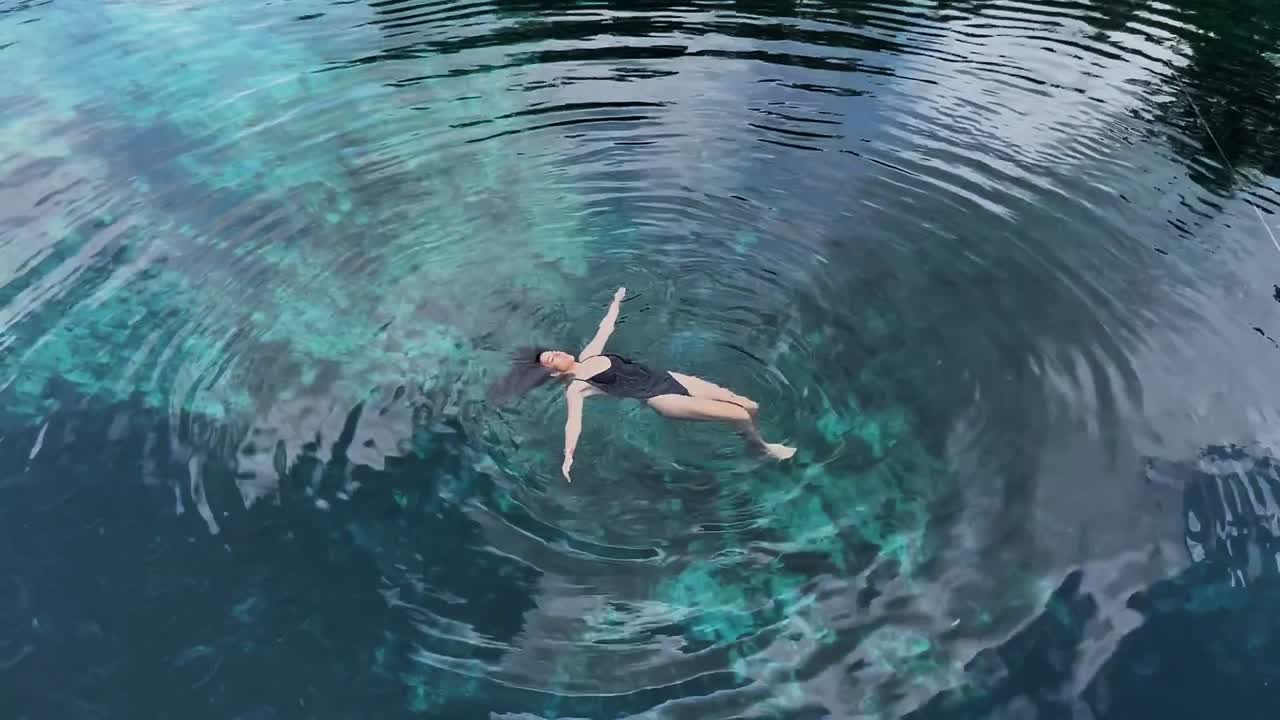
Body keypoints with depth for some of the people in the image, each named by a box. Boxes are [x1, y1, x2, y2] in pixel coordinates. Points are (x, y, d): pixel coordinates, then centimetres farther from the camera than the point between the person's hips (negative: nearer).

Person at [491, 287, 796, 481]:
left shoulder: (588, 355, 11)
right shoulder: (575, 389, -7)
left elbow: (605, 328, 24)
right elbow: (574, 420, -22)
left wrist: (616, 301, 36)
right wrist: (568, 456, -38)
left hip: (667, 378, 7)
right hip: (660, 399, -7)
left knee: (751, 406, 3)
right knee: (740, 416, -14)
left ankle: (756, 441, 33)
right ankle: (763, 448, 19)